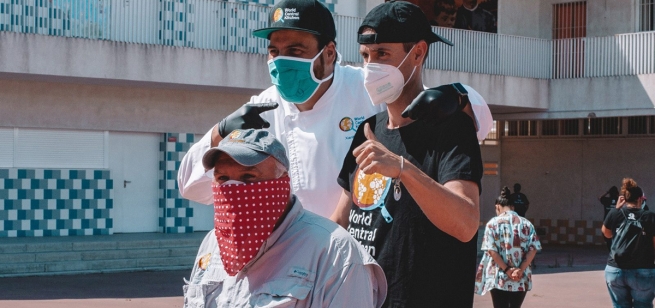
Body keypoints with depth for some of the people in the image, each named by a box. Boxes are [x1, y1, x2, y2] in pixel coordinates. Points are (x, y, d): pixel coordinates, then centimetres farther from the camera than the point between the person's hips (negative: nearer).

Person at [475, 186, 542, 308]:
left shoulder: (493, 223, -3)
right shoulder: (526, 223, 5)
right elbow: (533, 249, -3)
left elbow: (491, 250, -11)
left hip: (499, 278, -3)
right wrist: (521, 270, -8)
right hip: (522, 279, 3)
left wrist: (507, 270, -10)